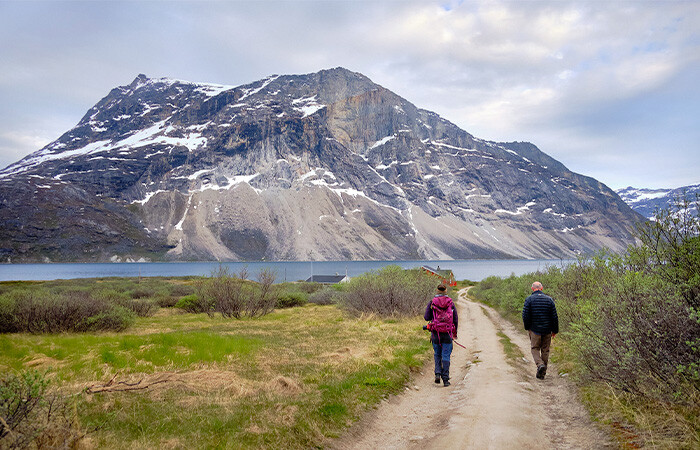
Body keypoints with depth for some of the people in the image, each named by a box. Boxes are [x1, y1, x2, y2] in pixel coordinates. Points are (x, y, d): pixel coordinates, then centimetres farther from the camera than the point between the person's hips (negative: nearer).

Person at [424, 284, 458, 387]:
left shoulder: (432, 302, -2)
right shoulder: (451, 303, 1)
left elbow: (426, 317, -2)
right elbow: (455, 319, 4)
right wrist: (455, 333, 16)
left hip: (436, 333, 0)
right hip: (447, 333, 0)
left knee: (437, 354, 18)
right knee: (446, 356, 5)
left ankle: (438, 373, 3)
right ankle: (445, 379, 5)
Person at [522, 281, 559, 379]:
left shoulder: (529, 299, -6)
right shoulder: (549, 299, 2)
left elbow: (525, 316, -8)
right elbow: (554, 317, 2)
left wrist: (527, 327, 7)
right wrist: (555, 330, 10)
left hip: (534, 330, -2)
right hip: (547, 330, 2)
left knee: (535, 348, 8)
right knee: (545, 350, 10)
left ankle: (540, 364, -17)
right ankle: (542, 373, 13)